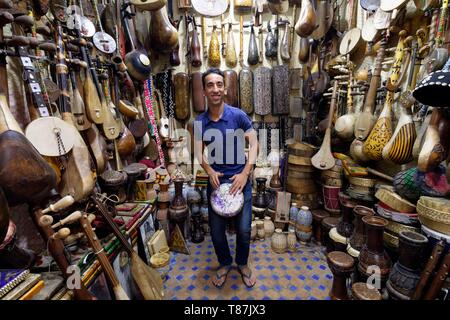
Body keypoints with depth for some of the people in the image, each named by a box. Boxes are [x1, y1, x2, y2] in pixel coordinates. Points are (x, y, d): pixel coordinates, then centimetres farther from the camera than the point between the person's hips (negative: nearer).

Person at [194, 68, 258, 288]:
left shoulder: (238, 115, -8)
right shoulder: (200, 122, 0)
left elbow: (254, 143, -7)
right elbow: (199, 152, 3)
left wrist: (245, 173, -15)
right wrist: (209, 171, -15)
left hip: (240, 180, -2)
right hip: (216, 181, 2)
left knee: (244, 229, 6)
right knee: (216, 230, 11)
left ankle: (242, 263, 37)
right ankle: (224, 263, 39)